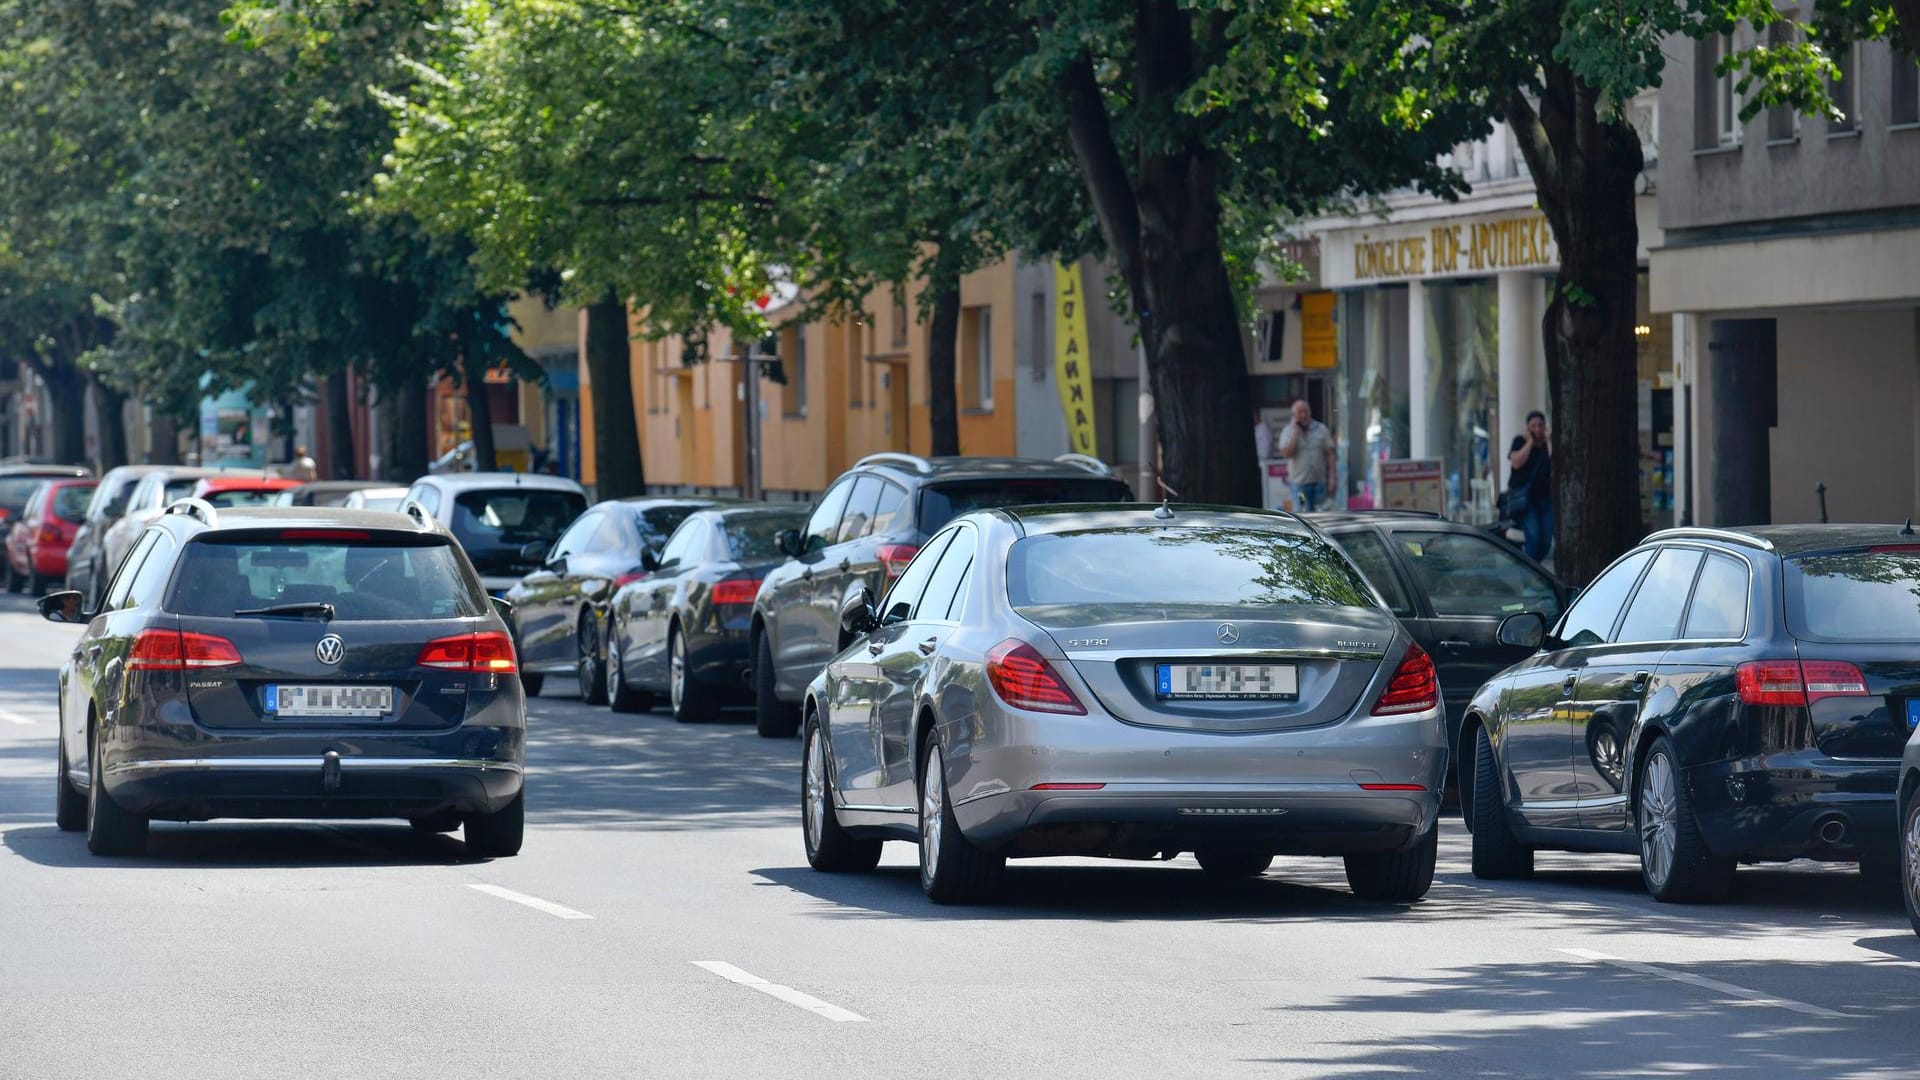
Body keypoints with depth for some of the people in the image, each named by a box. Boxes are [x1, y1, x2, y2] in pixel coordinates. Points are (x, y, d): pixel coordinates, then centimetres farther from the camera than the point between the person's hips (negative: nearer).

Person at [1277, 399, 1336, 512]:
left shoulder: (1321, 429, 4)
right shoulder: (1288, 432, 1)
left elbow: (1329, 454, 5)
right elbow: (1286, 453, -14)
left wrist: (1332, 476, -3)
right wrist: (1295, 432, -13)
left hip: (1319, 481, 2)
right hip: (1299, 481, -2)